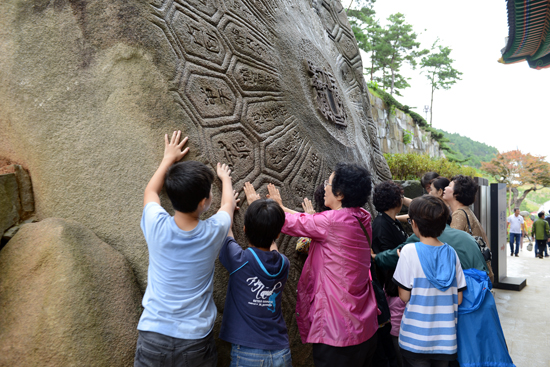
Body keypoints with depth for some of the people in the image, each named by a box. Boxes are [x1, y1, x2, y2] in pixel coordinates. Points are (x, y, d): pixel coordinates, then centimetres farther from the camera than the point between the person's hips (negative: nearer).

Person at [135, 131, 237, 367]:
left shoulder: (156, 226, -14)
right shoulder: (213, 232, -15)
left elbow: (150, 192, 10)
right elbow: (229, 203, 9)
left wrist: (169, 159, 23)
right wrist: (225, 178, 29)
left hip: (153, 335, 1)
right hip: (195, 340, -1)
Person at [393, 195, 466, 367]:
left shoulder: (409, 251, -16)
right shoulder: (451, 252, -3)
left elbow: (404, 296, -12)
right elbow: (458, 299, 0)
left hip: (416, 338, -4)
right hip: (446, 337, 4)